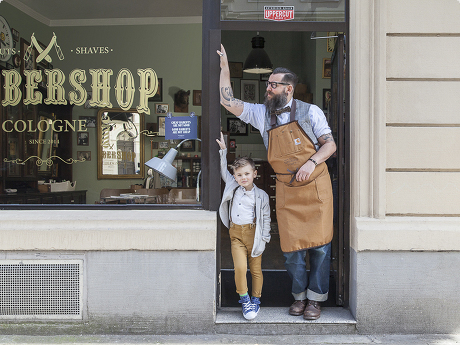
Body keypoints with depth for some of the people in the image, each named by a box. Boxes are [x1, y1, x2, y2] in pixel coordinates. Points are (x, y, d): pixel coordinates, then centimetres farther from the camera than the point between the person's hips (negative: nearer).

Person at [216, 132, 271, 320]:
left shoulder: (261, 195, -3)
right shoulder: (233, 187, 5)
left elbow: (266, 218, 2)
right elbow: (223, 171, 17)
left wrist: (264, 238, -2)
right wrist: (222, 150, 11)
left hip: (253, 234, -1)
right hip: (236, 234, 2)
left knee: (256, 269, 8)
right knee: (240, 267, -11)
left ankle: (256, 299, 25)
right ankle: (244, 299, 7)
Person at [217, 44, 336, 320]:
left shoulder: (310, 112, 0)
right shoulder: (261, 114, 7)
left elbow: (330, 144, 0)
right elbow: (228, 102, 3)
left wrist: (311, 162, -17)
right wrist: (224, 67, 0)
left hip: (316, 186, -2)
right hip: (287, 191, 2)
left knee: (319, 244, -1)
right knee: (292, 247, 2)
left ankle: (316, 299, 14)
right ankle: (299, 296, 22)